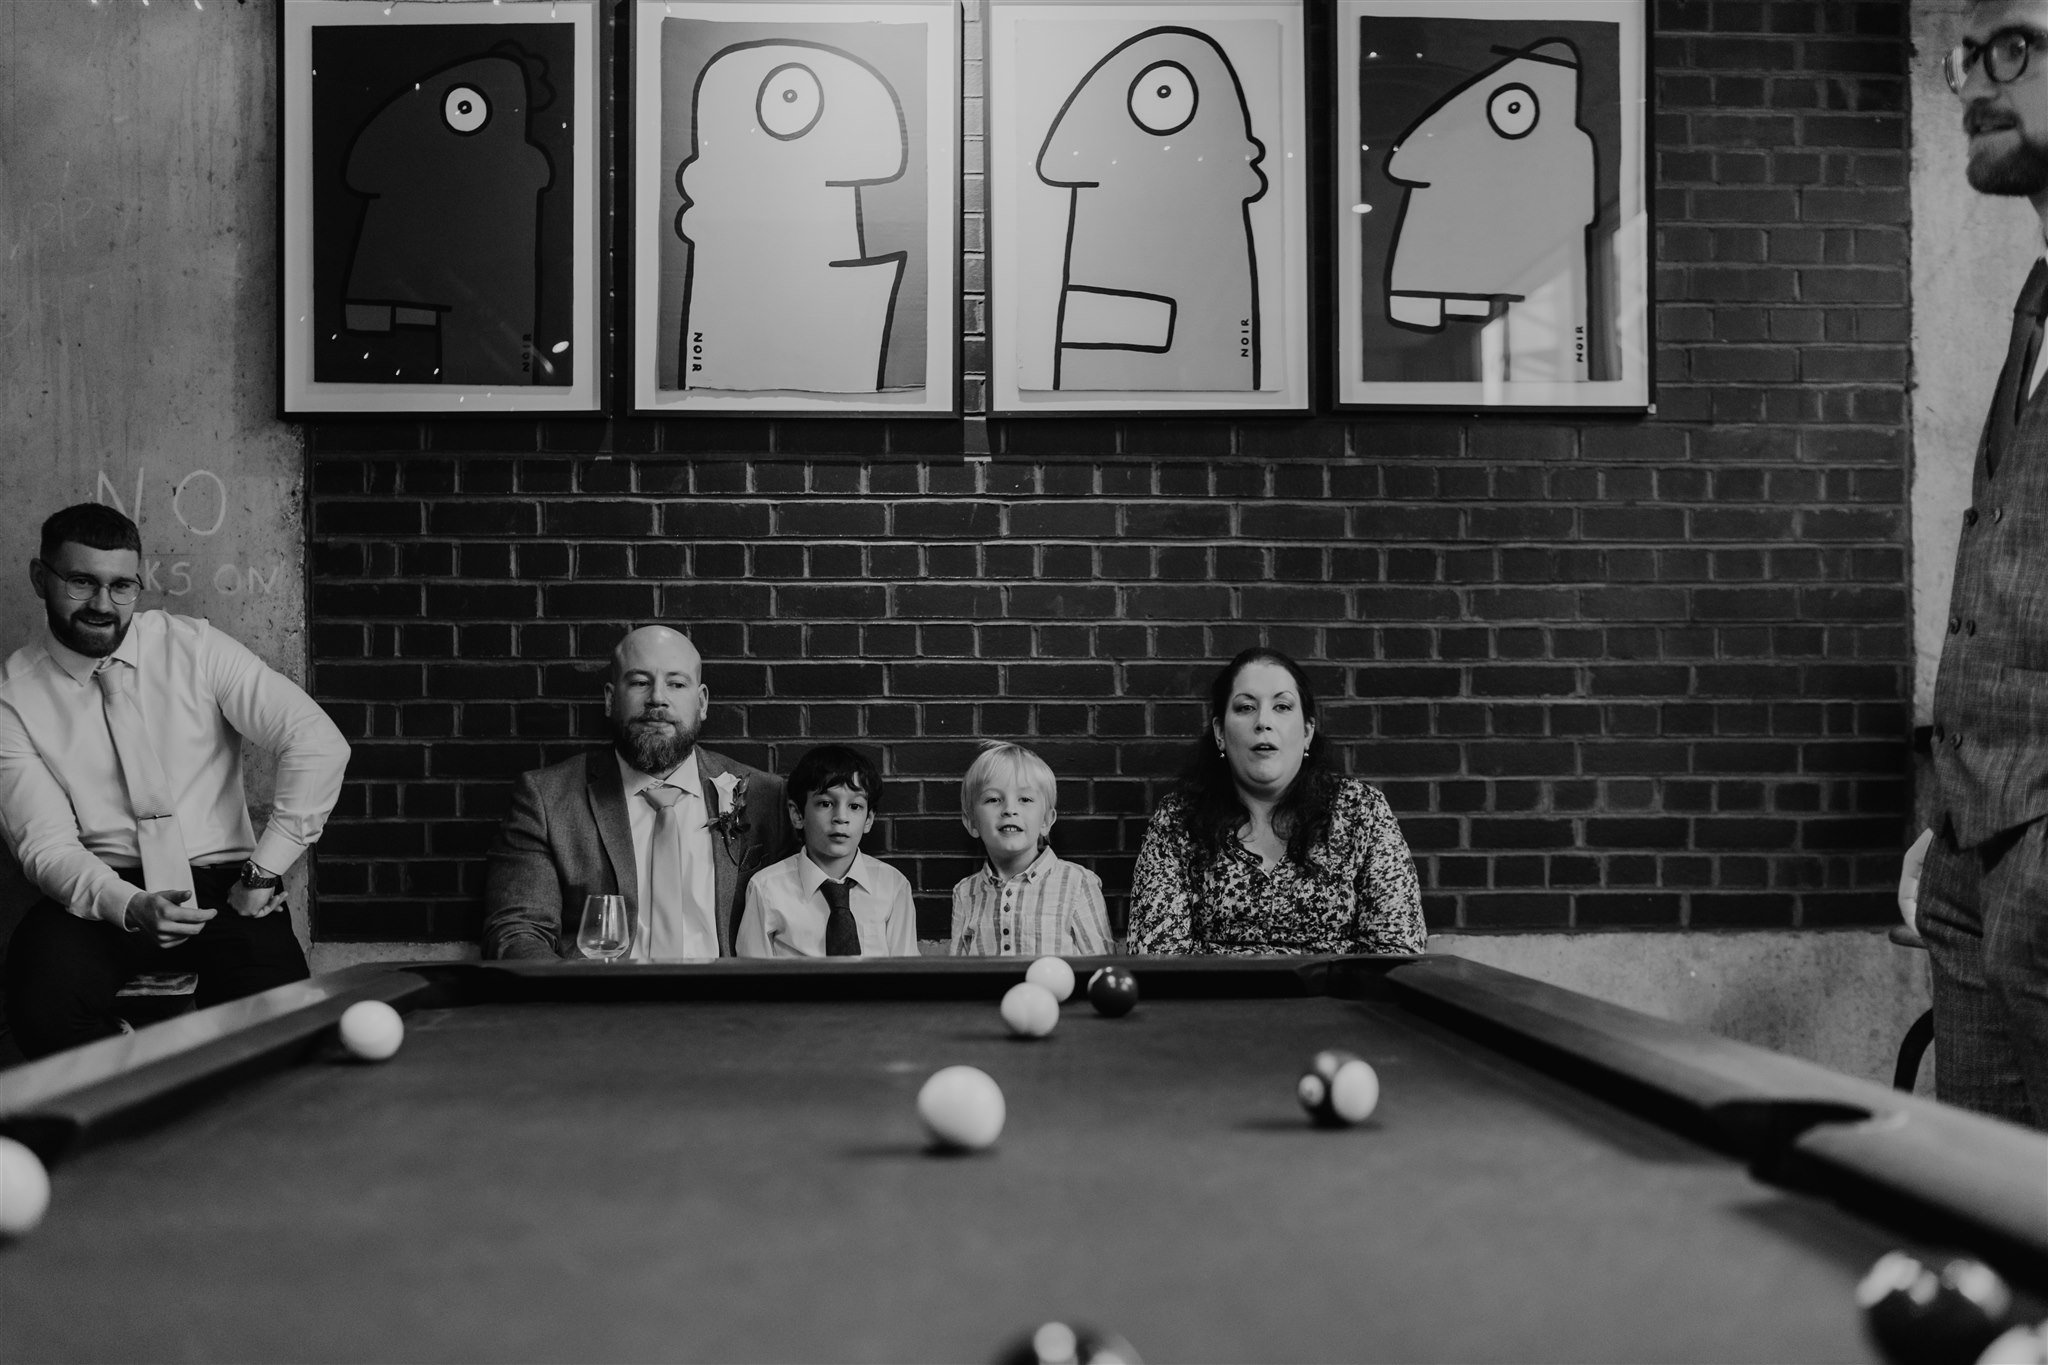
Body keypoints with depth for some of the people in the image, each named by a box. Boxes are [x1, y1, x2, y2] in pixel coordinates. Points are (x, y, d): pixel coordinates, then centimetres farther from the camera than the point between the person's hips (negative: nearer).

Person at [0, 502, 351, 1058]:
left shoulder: (193, 647, 0)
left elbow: (319, 744, -6)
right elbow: (47, 846, -7)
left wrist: (265, 870, -11)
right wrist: (130, 907, -26)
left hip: (219, 882, 0)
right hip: (99, 890, 0)